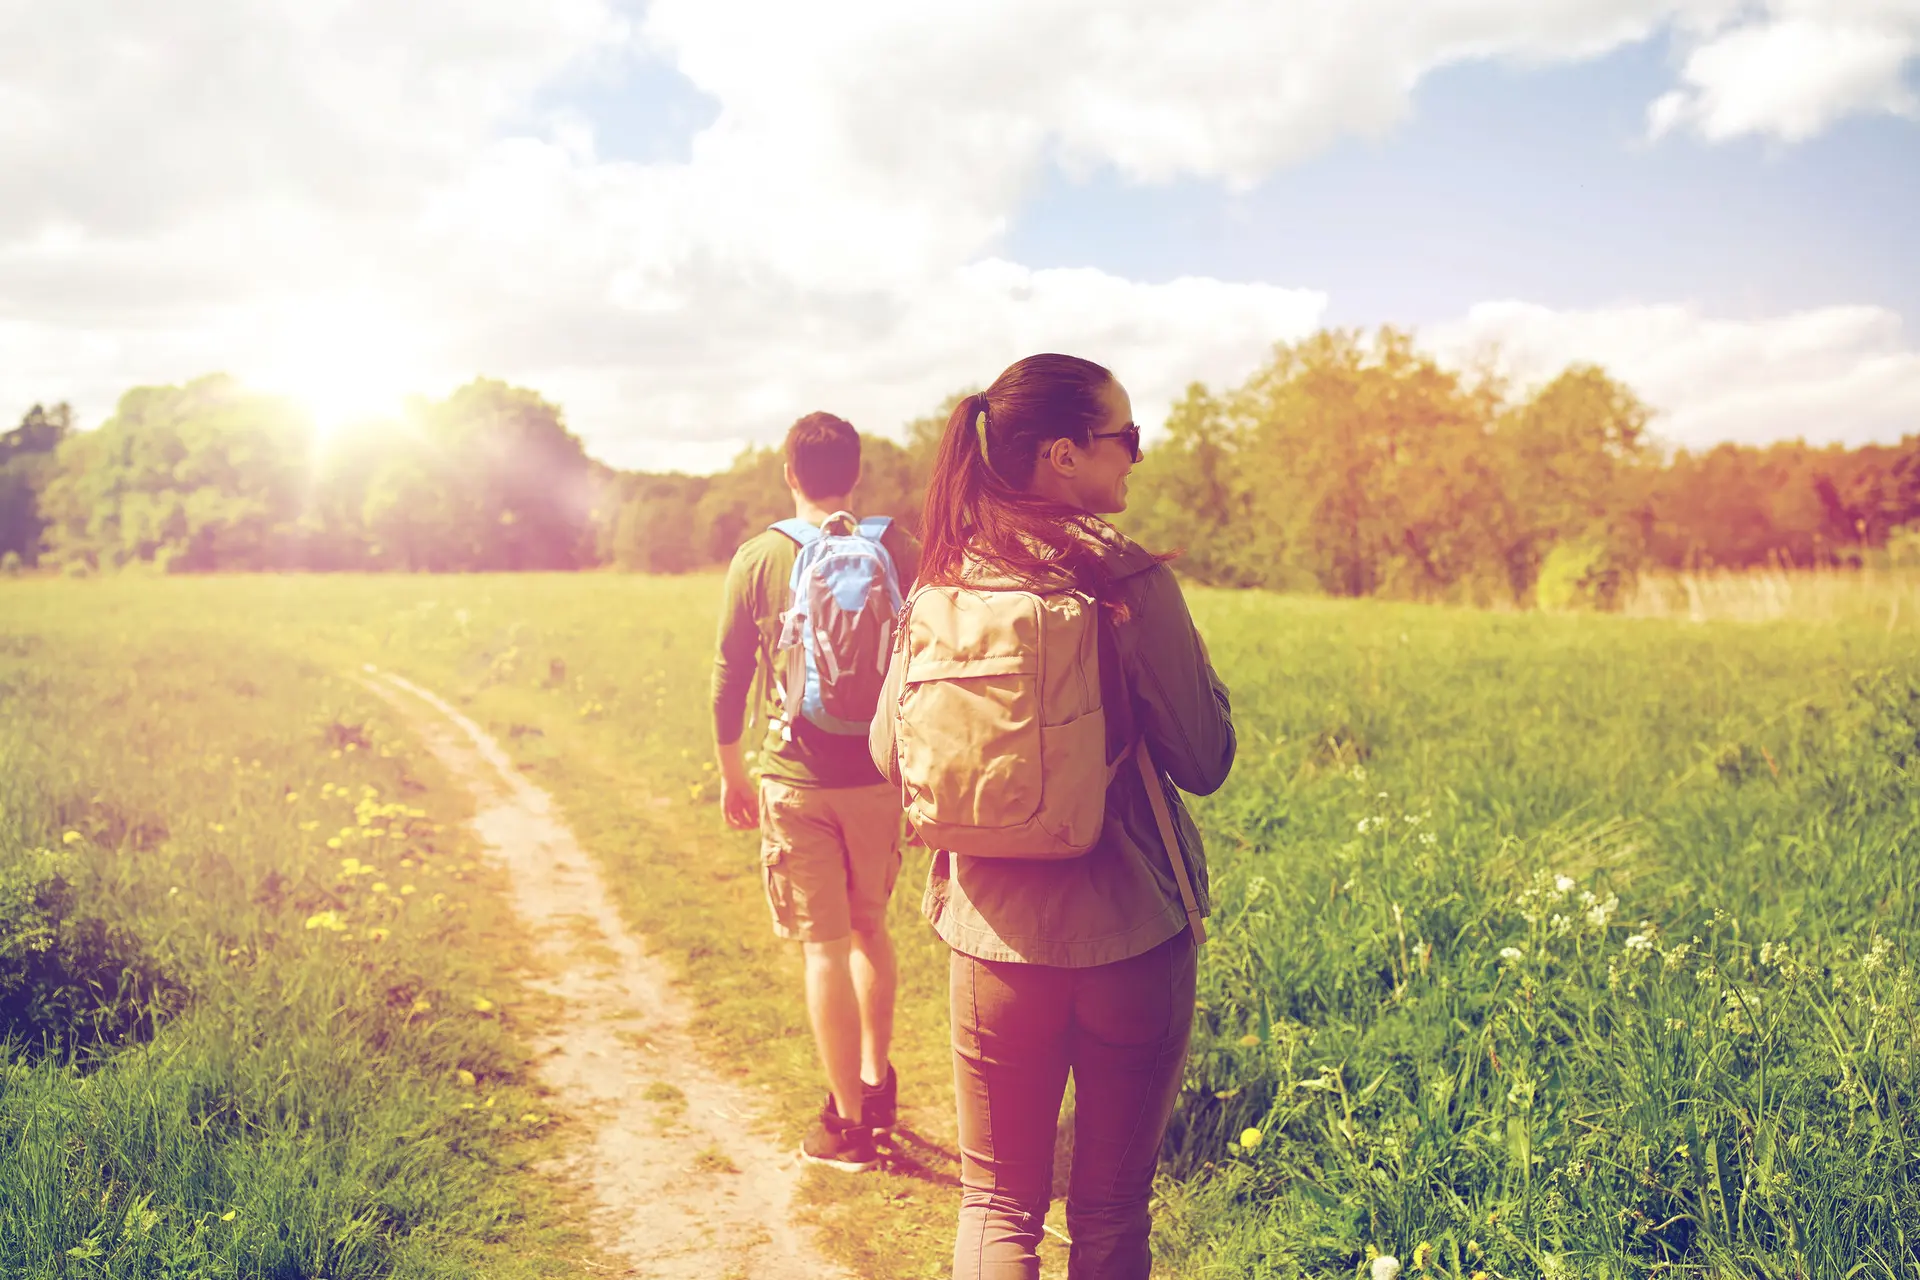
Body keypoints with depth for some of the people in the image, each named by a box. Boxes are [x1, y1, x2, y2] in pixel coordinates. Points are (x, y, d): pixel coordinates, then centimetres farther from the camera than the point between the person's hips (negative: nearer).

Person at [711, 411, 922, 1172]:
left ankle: (848, 1124, 12)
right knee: (869, 925, 22)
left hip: (796, 779, -2)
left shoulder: (758, 558, -5)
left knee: (824, 946, 5)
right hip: (879, 773, 2)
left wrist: (730, 773, 10)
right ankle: (877, 1082, 31)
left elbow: (731, 675, -2)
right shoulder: (896, 549, -1)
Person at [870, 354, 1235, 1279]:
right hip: (1131, 930, -2)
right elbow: (1205, 763, -10)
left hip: (996, 931, 3)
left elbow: (890, 755, 5)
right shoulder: (1131, 581, -13)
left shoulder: (942, 583, -3)